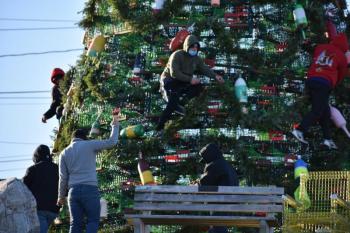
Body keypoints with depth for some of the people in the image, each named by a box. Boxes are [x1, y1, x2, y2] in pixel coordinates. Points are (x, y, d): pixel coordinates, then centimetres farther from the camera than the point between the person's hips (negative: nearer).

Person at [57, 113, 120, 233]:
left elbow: (63, 177, 11)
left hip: (73, 190, 4)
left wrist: (61, 196, 18)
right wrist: (115, 125, 15)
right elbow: (111, 142, 1)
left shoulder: (64, 153, 13)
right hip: (90, 188, -4)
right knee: (93, 220, 1)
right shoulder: (89, 145, 2)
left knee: (75, 223, 5)